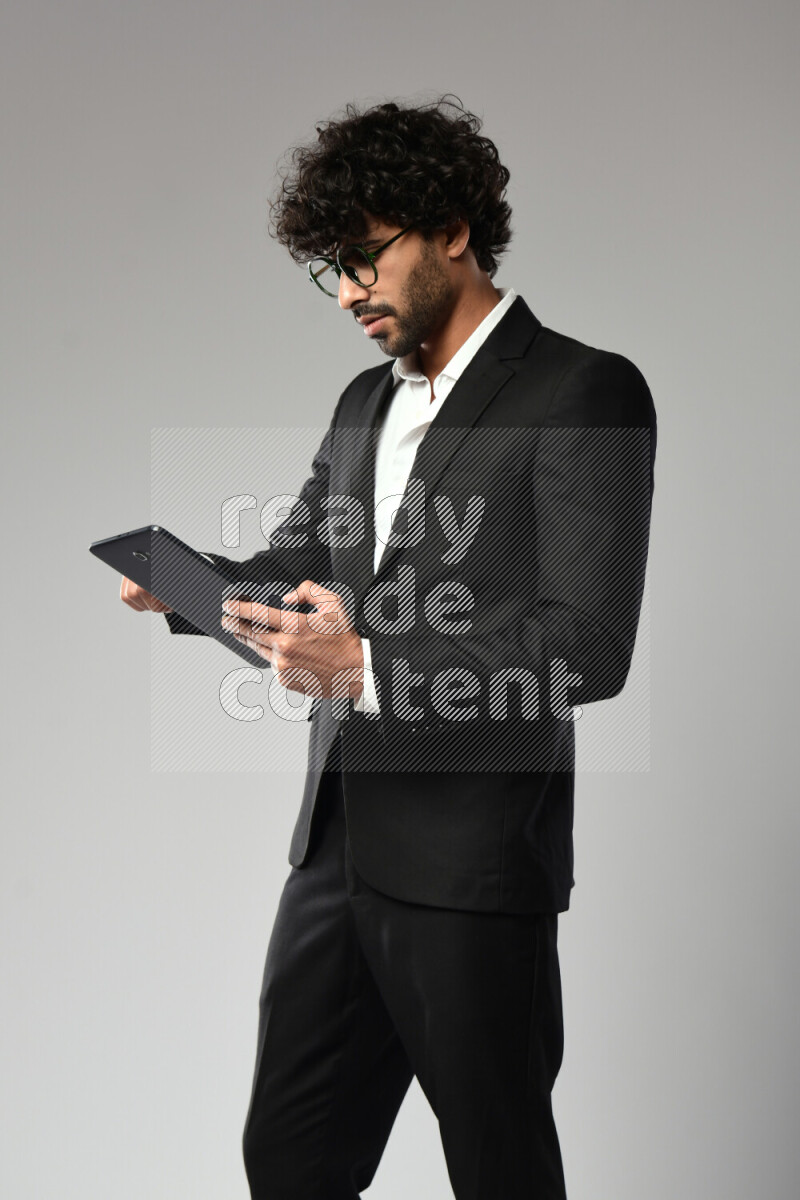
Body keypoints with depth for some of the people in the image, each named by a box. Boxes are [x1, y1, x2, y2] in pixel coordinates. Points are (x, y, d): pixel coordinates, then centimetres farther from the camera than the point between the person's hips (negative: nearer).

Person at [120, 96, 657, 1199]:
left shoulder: (585, 393, -9)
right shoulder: (367, 403, 16)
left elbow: (588, 643, -17)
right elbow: (295, 566, 20)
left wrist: (369, 666, -23)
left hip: (470, 863, -7)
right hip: (338, 848, 7)